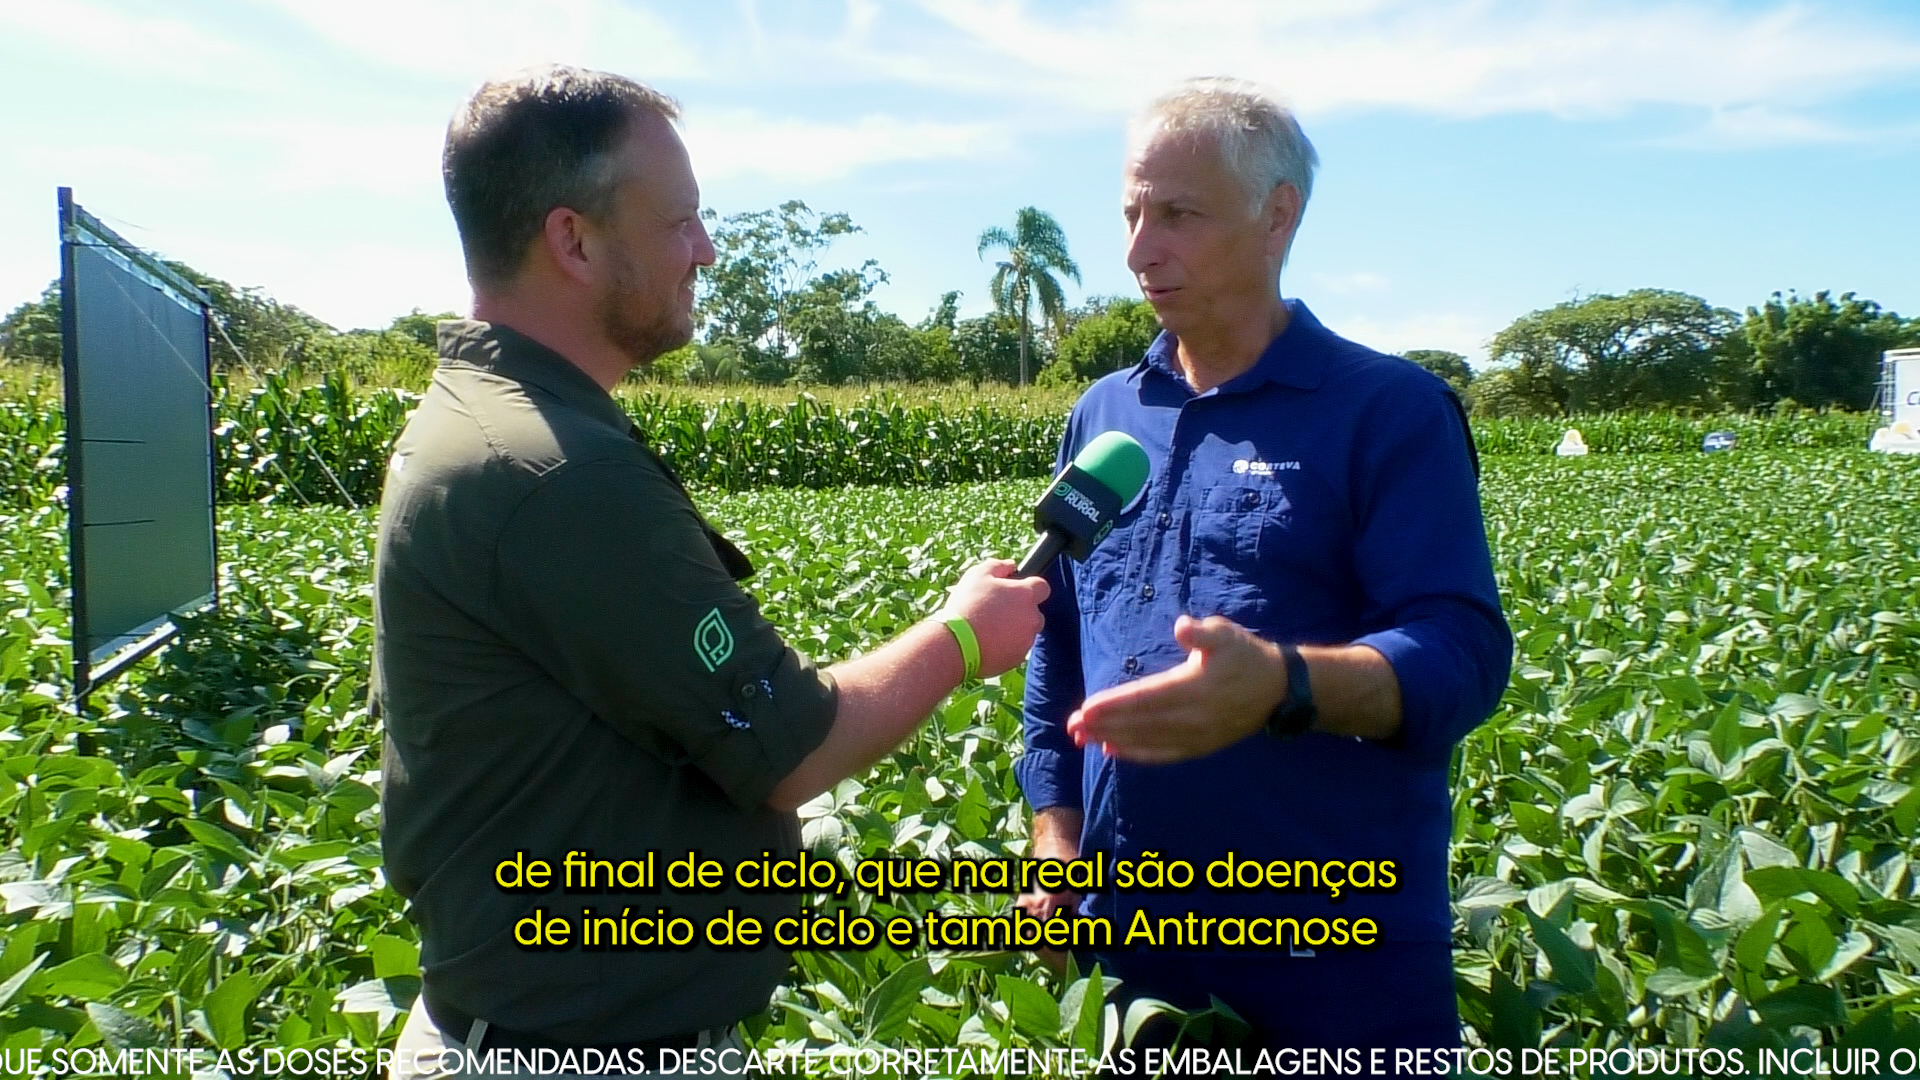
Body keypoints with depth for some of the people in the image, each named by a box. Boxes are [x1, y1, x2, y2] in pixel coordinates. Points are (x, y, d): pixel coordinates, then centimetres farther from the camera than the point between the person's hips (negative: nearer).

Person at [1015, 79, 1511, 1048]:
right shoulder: (1101, 416, 9)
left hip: (1338, 943, -4)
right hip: (1130, 926, 5)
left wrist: (1280, 684, -34)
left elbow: (1462, 655, -16)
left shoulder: (1390, 412, -7)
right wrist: (1054, 828, 6)